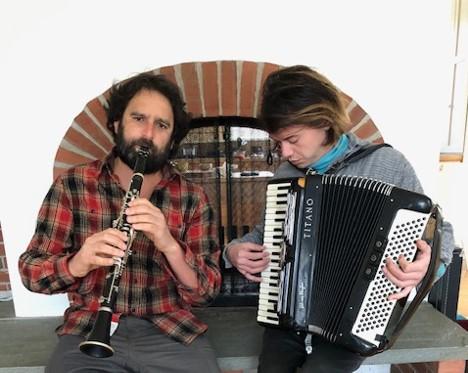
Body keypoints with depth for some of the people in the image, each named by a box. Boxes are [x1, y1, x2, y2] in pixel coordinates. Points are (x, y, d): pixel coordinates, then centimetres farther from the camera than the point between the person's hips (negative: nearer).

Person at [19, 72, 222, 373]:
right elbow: (30, 271, 0)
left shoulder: (193, 197, -3)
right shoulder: (72, 185, -2)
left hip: (173, 331, 1)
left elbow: (206, 291, -6)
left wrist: (170, 246, -24)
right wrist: (77, 264, -21)